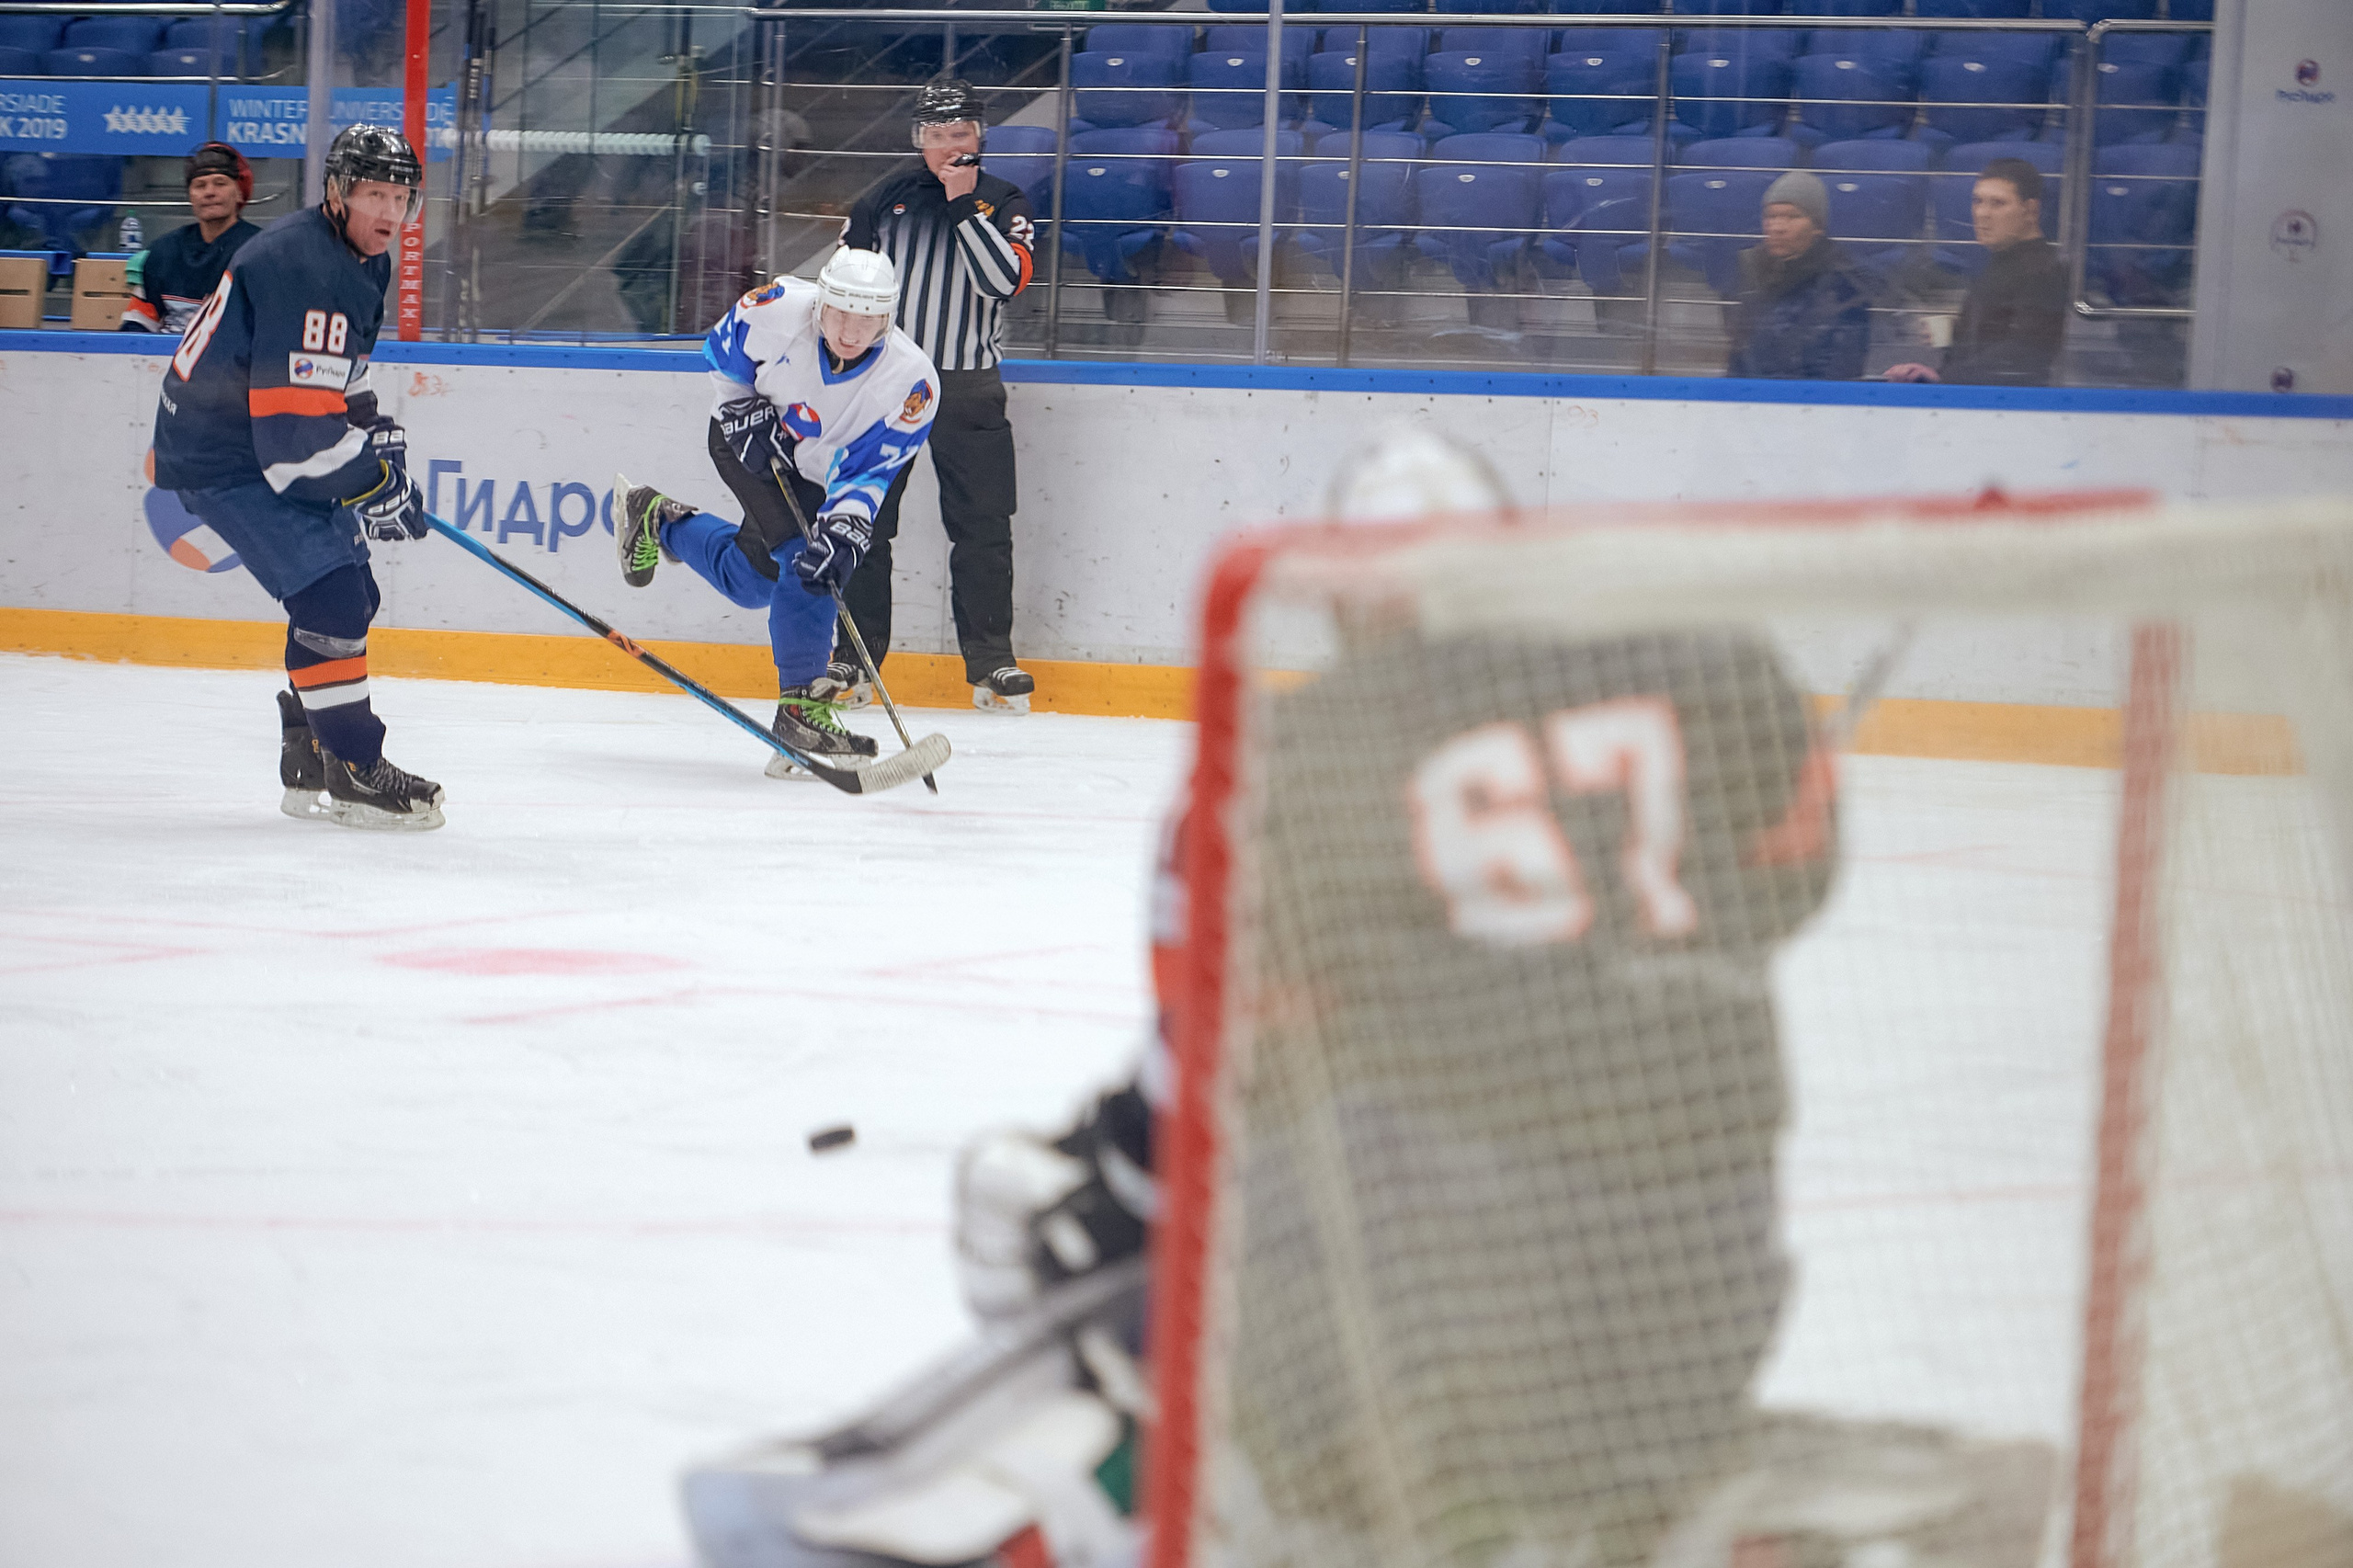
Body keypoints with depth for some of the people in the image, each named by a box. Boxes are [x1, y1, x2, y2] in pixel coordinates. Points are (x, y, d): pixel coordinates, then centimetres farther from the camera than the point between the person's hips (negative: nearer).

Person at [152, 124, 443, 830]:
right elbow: (297, 418, -29)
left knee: (351, 596, 12)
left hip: (271, 444, 11)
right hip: (223, 460, -11)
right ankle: (353, 771, -13)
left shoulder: (358, 258, 8)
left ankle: (307, 764, 22)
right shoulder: (305, 269, -26)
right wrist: (373, 486, -20)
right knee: (329, 594, -18)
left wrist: (375, 433, 11)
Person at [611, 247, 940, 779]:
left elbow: (867, 473, -26)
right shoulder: (781, 310, -29)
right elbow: (721, 350, -8)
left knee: (751, 580, 1)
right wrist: (742, 409, -16)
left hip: (815, 472, 3)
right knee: (799, 555, -18)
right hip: (747, 437, -3)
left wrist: (844, 528, -40)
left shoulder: (912, 382, -28)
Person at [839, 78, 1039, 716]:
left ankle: (991, 663, 2)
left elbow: (1006, 278, -13)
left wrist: (965, 204, -16)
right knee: (864, 523, 2)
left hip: (968, 387, -1)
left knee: (983, 527, -3)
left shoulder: (1003, 202, 4)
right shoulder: (883, 201, 8)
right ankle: (853, 660, 9)